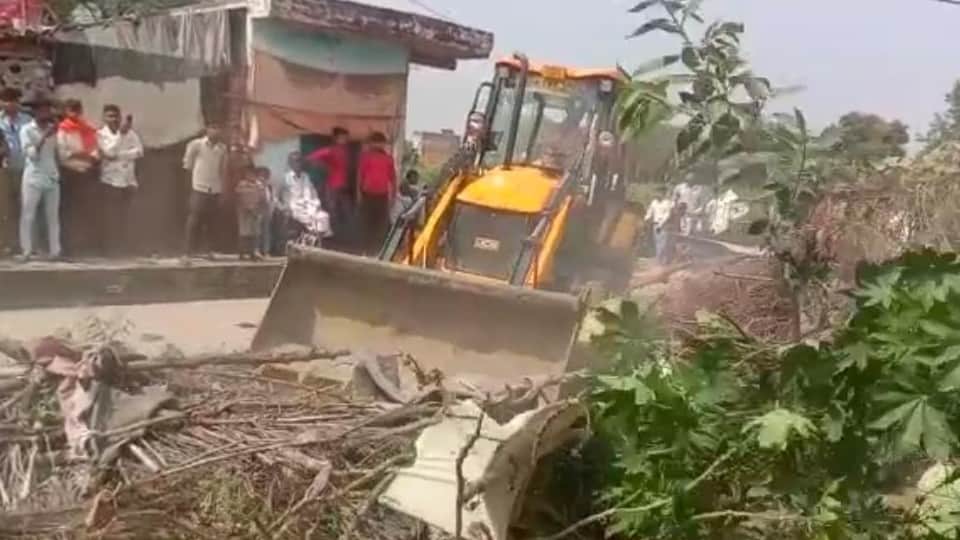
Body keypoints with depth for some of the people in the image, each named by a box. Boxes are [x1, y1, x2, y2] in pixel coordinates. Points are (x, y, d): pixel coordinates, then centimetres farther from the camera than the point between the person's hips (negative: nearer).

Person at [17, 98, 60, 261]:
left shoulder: (53, 128, 9)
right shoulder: (26, 129, -3)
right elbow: (31, 154, -13)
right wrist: (44, 137, -18)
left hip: (52, 178, 4)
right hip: (33, 179, -4)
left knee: (53, 216, 5)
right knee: (28, 216, -2)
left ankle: (55, 250, 8)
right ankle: (26, 251, 2)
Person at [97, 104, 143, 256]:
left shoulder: (130, 132, 4)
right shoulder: (101, 134, 0)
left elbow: (139, 151, -7)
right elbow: (109, 151, -15)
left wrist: (118, 155, -12)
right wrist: (120, 133, -18)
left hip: (128, 180, 2)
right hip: (110, 180, -2)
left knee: (124, 216, 6)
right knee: (110, 216, -3)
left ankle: (123, 247, 12)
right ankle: (110, 248, 1)